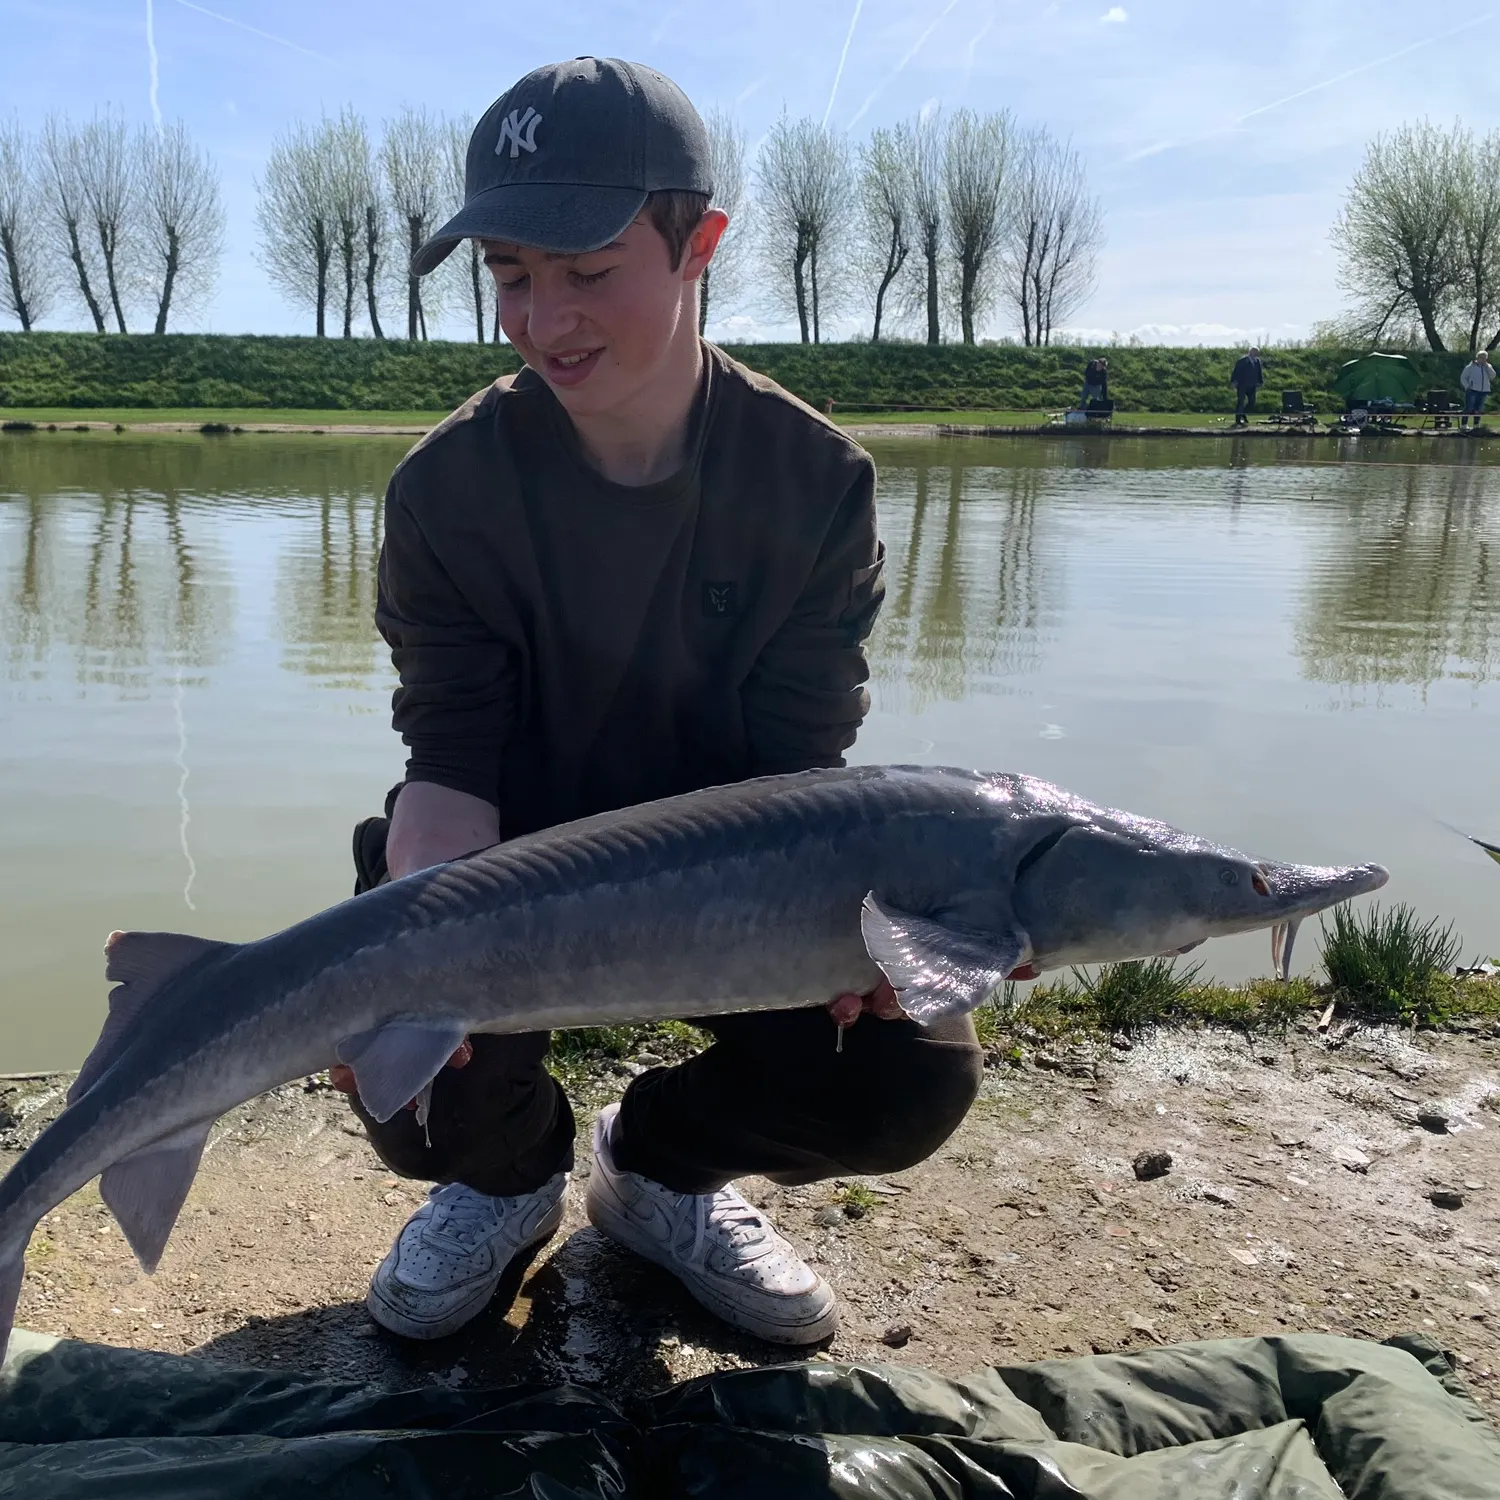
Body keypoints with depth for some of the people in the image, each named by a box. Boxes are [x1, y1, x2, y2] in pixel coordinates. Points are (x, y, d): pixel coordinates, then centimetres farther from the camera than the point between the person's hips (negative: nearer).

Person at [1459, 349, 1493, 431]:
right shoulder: (1471, 367, 0)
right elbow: (1463, 378, 1)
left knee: (1479, 410, 7)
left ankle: (1476, 426, 14)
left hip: (1483, 391, 5)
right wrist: (1468, 387, -11)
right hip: (1472, 391, -5)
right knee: (1468, 409, -9)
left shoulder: (1488, 366, 12)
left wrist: (1486, 366, -8)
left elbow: (1493, 376, -3)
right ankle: (1463, 426, -8)